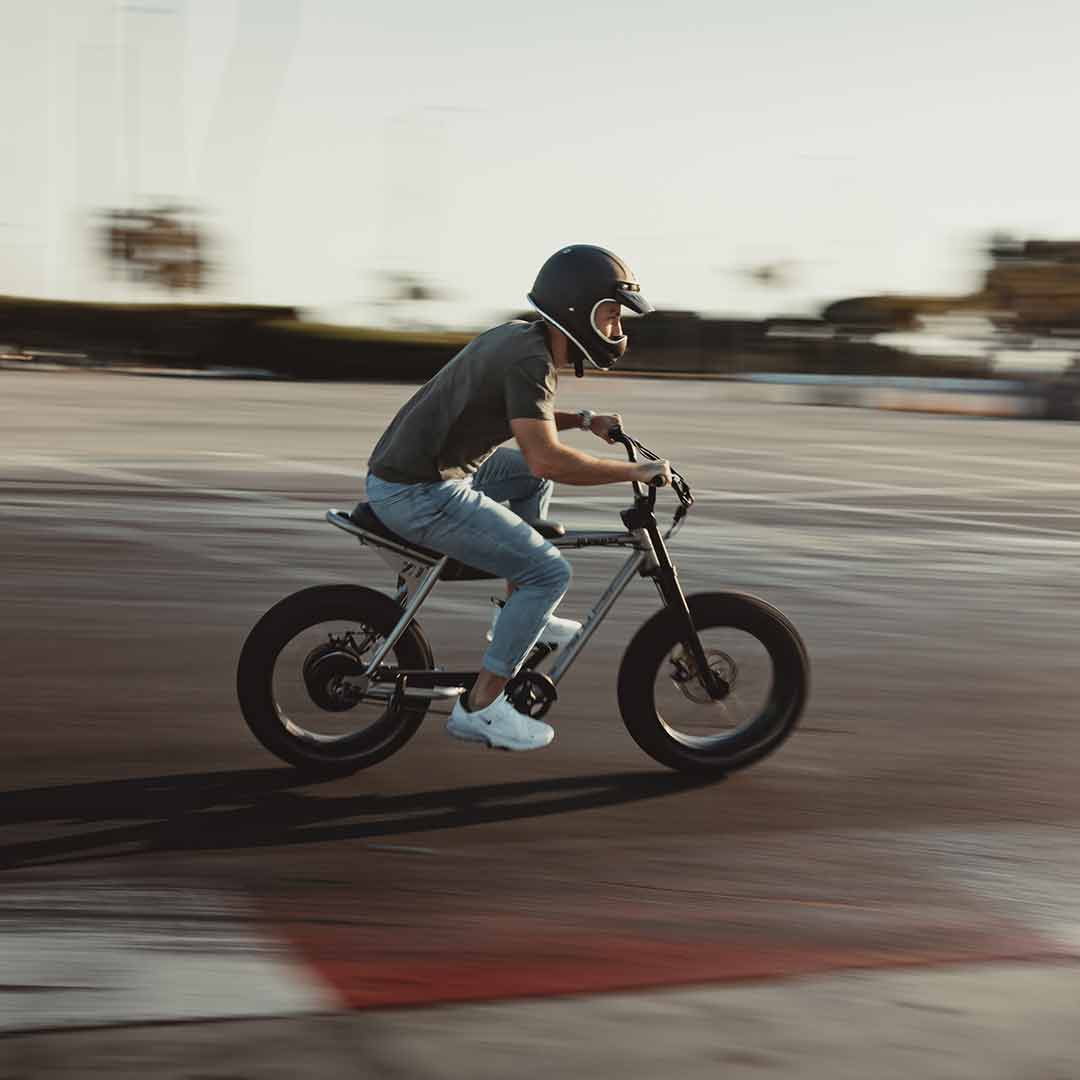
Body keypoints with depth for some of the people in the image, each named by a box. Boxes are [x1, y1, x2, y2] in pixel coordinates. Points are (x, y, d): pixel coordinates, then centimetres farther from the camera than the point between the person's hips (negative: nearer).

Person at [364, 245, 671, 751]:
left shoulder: (519, 336, 11)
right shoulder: (530, 359, -19)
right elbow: (547, 458, -27)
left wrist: (584, 420, 18)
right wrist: (633, 471, -18)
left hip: (402, 466, 10)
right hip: (420, 495, -10)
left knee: (533, 478, 27)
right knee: (549, 572, -7)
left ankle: (519, 614, 30)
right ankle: (479, 708, -4)